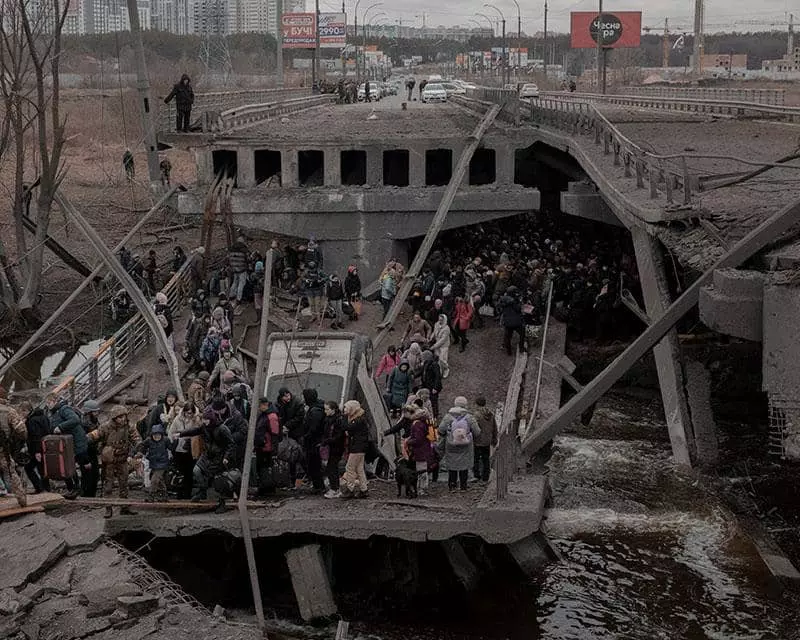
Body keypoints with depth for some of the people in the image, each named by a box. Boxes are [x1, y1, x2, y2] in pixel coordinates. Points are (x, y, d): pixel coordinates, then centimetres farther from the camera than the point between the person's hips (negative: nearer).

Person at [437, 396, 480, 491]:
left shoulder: (448, 416, -9)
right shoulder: (469, 417, -8)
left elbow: (441, 430, -10)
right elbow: (477, 432, -6)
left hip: (451, 447, 0)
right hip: (465, 448, 0)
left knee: (451, 465, 13)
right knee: (464, 466, 13)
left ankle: (452, 485, 17)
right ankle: (463, 485, 18)